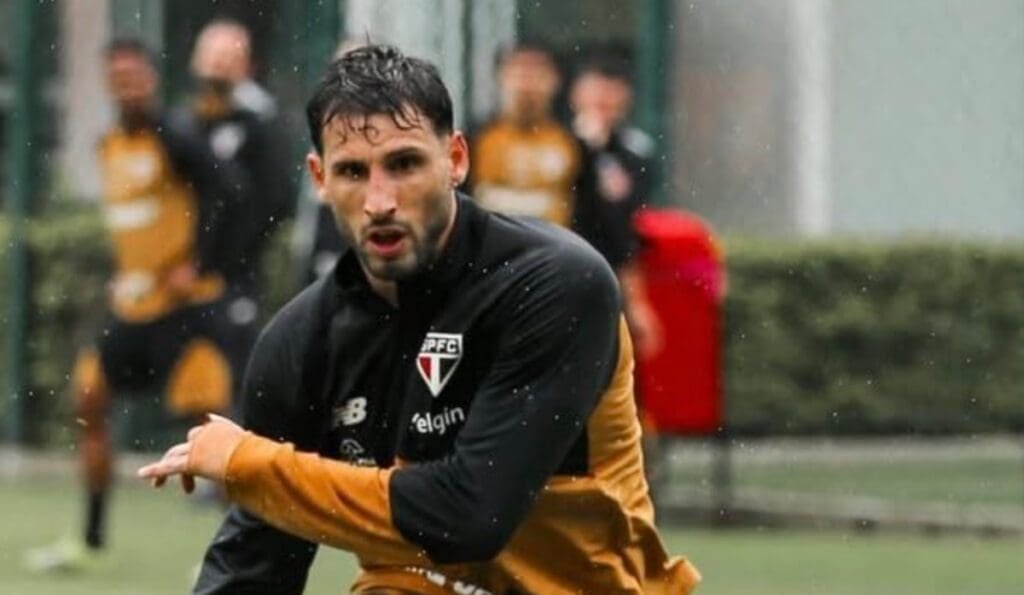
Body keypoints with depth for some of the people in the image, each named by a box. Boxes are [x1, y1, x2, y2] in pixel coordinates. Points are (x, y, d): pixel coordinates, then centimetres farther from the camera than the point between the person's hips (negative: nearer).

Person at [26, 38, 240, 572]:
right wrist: (122, 275, 13)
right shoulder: (110, 148, 11)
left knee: (204, 417, -13)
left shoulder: (174, 142, -13)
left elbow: (226, 194, -22)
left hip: (182, 307, -9)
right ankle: (91, 539, 23)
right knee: (89, 406, 12)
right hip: (131, 307, 9)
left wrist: (198, 265, -20)